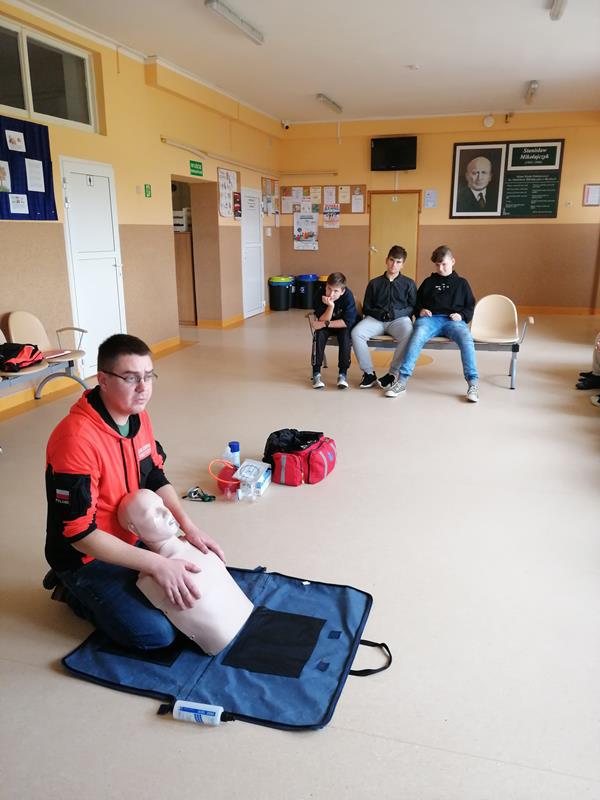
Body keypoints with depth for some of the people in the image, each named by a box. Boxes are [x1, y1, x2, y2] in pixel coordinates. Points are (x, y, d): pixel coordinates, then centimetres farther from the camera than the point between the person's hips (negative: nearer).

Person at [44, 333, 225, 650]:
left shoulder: (138, 416, -5)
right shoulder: (76, 439, -31)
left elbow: (155, 478, 6)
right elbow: (80, 533, -29)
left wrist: (189, 528, -8)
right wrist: (157, 564, -30)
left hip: (130, 540, 8)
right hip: (87, 557, -8)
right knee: (157, 633, -15)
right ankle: (75, 592, 9)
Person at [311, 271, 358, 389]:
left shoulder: (348, 296, -26)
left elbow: (348, 322, -28)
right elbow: (322, 321, -24)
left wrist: (326, 324, -29)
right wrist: (330, 306, -39)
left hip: (343, 326, -1)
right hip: (326, 326, 2)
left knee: (345, 334, -32)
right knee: (319, 333, -28)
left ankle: (343, 373, -22)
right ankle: (316, 373, -20)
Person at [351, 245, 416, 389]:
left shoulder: (409, 284, 13)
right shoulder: (374, 283, 16)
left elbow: (413, 307, 7)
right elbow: (366, 308, 15)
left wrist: (395, 313, -10)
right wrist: (380, 313, -3)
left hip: (399, 319, -1)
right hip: (376, 319, 1)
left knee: (408, 334, -37)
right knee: (356, 333, -29)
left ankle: (393, 373, -21)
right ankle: (369, 372, -17)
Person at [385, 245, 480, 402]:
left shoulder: (461, 283, 23)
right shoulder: (428, 282, 26)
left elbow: (470, 307, 20)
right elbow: (416, 302, 27)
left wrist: (461, 315, -1)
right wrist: (420, 310, 3)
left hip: (453, 320, 0)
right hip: (430, 318, 0)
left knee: (466, 338, -35)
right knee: (417, 336, -36)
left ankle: (473, 383, -37)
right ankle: (402, 381, -41)